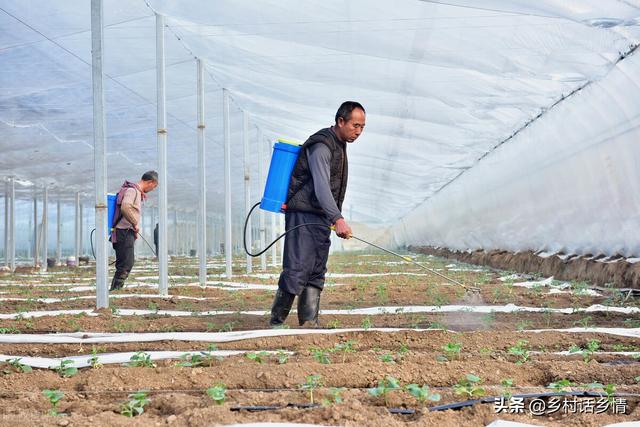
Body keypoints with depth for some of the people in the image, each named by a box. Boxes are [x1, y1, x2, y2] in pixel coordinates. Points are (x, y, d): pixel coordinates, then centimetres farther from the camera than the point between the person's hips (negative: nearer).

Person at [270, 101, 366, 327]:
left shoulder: (338, 145, 16)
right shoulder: (321, 146, -17)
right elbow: (321, 187, -30)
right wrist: (338, 219, -40)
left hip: (320, 219, 10)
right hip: (303, 216, -10)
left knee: (316, 273, 6)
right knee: (297, 270, -12)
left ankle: (309, 323, 8)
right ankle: (276, 323, -4)